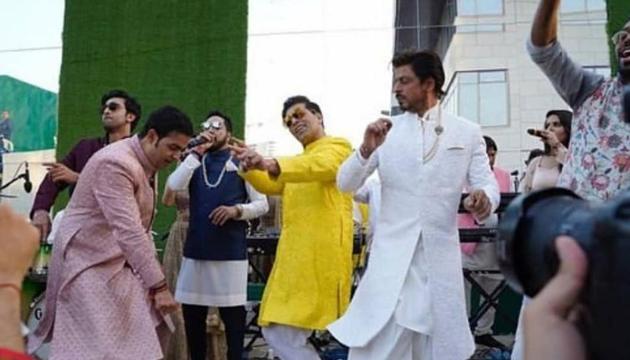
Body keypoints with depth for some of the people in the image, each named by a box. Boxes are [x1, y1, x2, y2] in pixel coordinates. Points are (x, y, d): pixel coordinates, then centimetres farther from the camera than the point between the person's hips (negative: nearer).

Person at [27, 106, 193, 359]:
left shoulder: (148, 165, 7)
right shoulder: (114, 164, -23)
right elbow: (128, 231, -31)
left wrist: (153, 277, 10)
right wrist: (159, 285, -32)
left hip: (120, 262, 9)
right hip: (88, 262, -8)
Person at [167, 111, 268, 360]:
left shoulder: (241, 163, 2)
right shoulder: (194, 162, 11)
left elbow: (262, 204, 0)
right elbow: (173, 186, -9)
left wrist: (237, 210, -17)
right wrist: (196, 153, -9)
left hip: (231, 250, -3)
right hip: (196, 248, 4)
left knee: (232, 311, 3)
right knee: (191, 310, 12)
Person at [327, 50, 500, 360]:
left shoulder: (467, 132, 8)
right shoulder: (386, 131, 9)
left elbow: (487, 182, 3)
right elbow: (345, 184, 4)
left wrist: (484, 198, -21)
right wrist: (366, 150, -16)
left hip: (440, 255, 1)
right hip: (391, 254, 0)